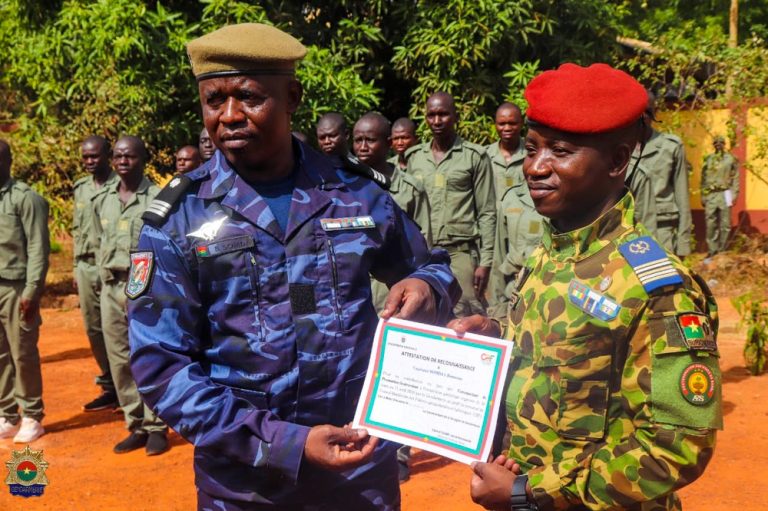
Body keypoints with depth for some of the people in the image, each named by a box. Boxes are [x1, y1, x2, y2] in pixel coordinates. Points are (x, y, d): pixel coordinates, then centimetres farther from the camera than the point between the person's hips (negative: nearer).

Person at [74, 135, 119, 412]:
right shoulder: (81, 188, 14)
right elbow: (76, 229, 18)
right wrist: (76, 267, 16)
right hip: (86, 267, 7)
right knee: (94, 330, 11)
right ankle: (109, 387, 23)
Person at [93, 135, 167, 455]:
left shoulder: (158, 198, -5)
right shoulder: (101, 200, 12)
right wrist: (104, 276, 13)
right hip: (111, 288, 6)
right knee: (119, 360, 9)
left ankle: (156, 427, 11)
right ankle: (136, 426, 20)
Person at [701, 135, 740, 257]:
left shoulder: (730, 159, 4)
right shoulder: (708, 159, 11)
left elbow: (735, 178, 3)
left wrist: (734, 195, -3)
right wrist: (703, 196, 9)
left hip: (725, 194, -2)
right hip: (710, 195, 2)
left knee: (725, 224, 1)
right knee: (711, 224, 0)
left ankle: (722, 249, 9)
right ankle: (712, 249, 6)